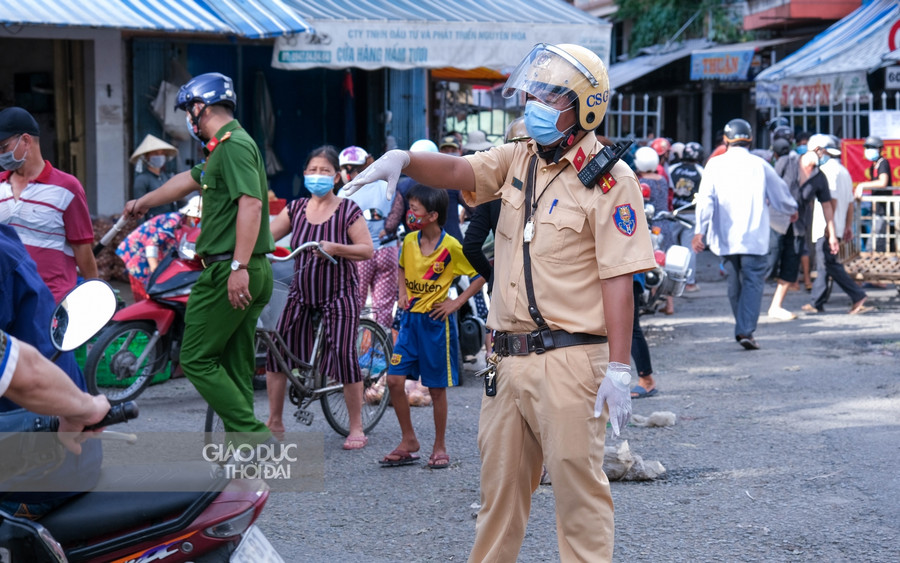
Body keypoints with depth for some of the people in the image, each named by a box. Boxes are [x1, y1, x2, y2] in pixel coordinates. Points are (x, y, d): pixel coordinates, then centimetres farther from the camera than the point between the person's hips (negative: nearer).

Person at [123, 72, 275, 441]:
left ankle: (253, 434, -11)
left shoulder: (235, 145, -11)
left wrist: (239, 266, -29)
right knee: (235, 366, 10)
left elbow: (251, 204, -24)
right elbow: (188, 180, 37)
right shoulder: (226, 147, 21)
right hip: (253, 275, 10)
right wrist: (144, 203, 51)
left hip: (228, 272, -10)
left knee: (197, 359, -6)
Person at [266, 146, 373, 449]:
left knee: (344, 356, -12)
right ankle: (274, 422, 9)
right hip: (301, 293, 4)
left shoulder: (348, 210, -6)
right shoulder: (295, 209, 5)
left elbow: (367, 250, -10)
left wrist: (335, 248, -25)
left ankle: (356, 428, 0)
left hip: (339, 294, -4)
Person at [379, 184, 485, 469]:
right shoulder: (409, 241, 3)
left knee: (437, 387, 3)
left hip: (436, 321, -5)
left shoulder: (451, 247, -13)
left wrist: (456, 303, -11)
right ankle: (409, 440, 13)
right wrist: (402, 294, 8)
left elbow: (481, 275, -8)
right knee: (395, 379, -2)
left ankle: (439, 447, 16)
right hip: (410, 319, 5)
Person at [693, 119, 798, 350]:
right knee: (753, 281, -2)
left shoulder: (715, 165, 1)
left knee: (735, 283, 14)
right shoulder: (759, 165, 0)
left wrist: (700, 230, -10)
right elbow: (780, 193, 13)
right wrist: (792, 210, 33)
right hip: (754, 237, -2)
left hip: (725, 237, 2)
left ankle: (742, 329, 22)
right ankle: (746, 330, -15)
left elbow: (705, 199, -7)